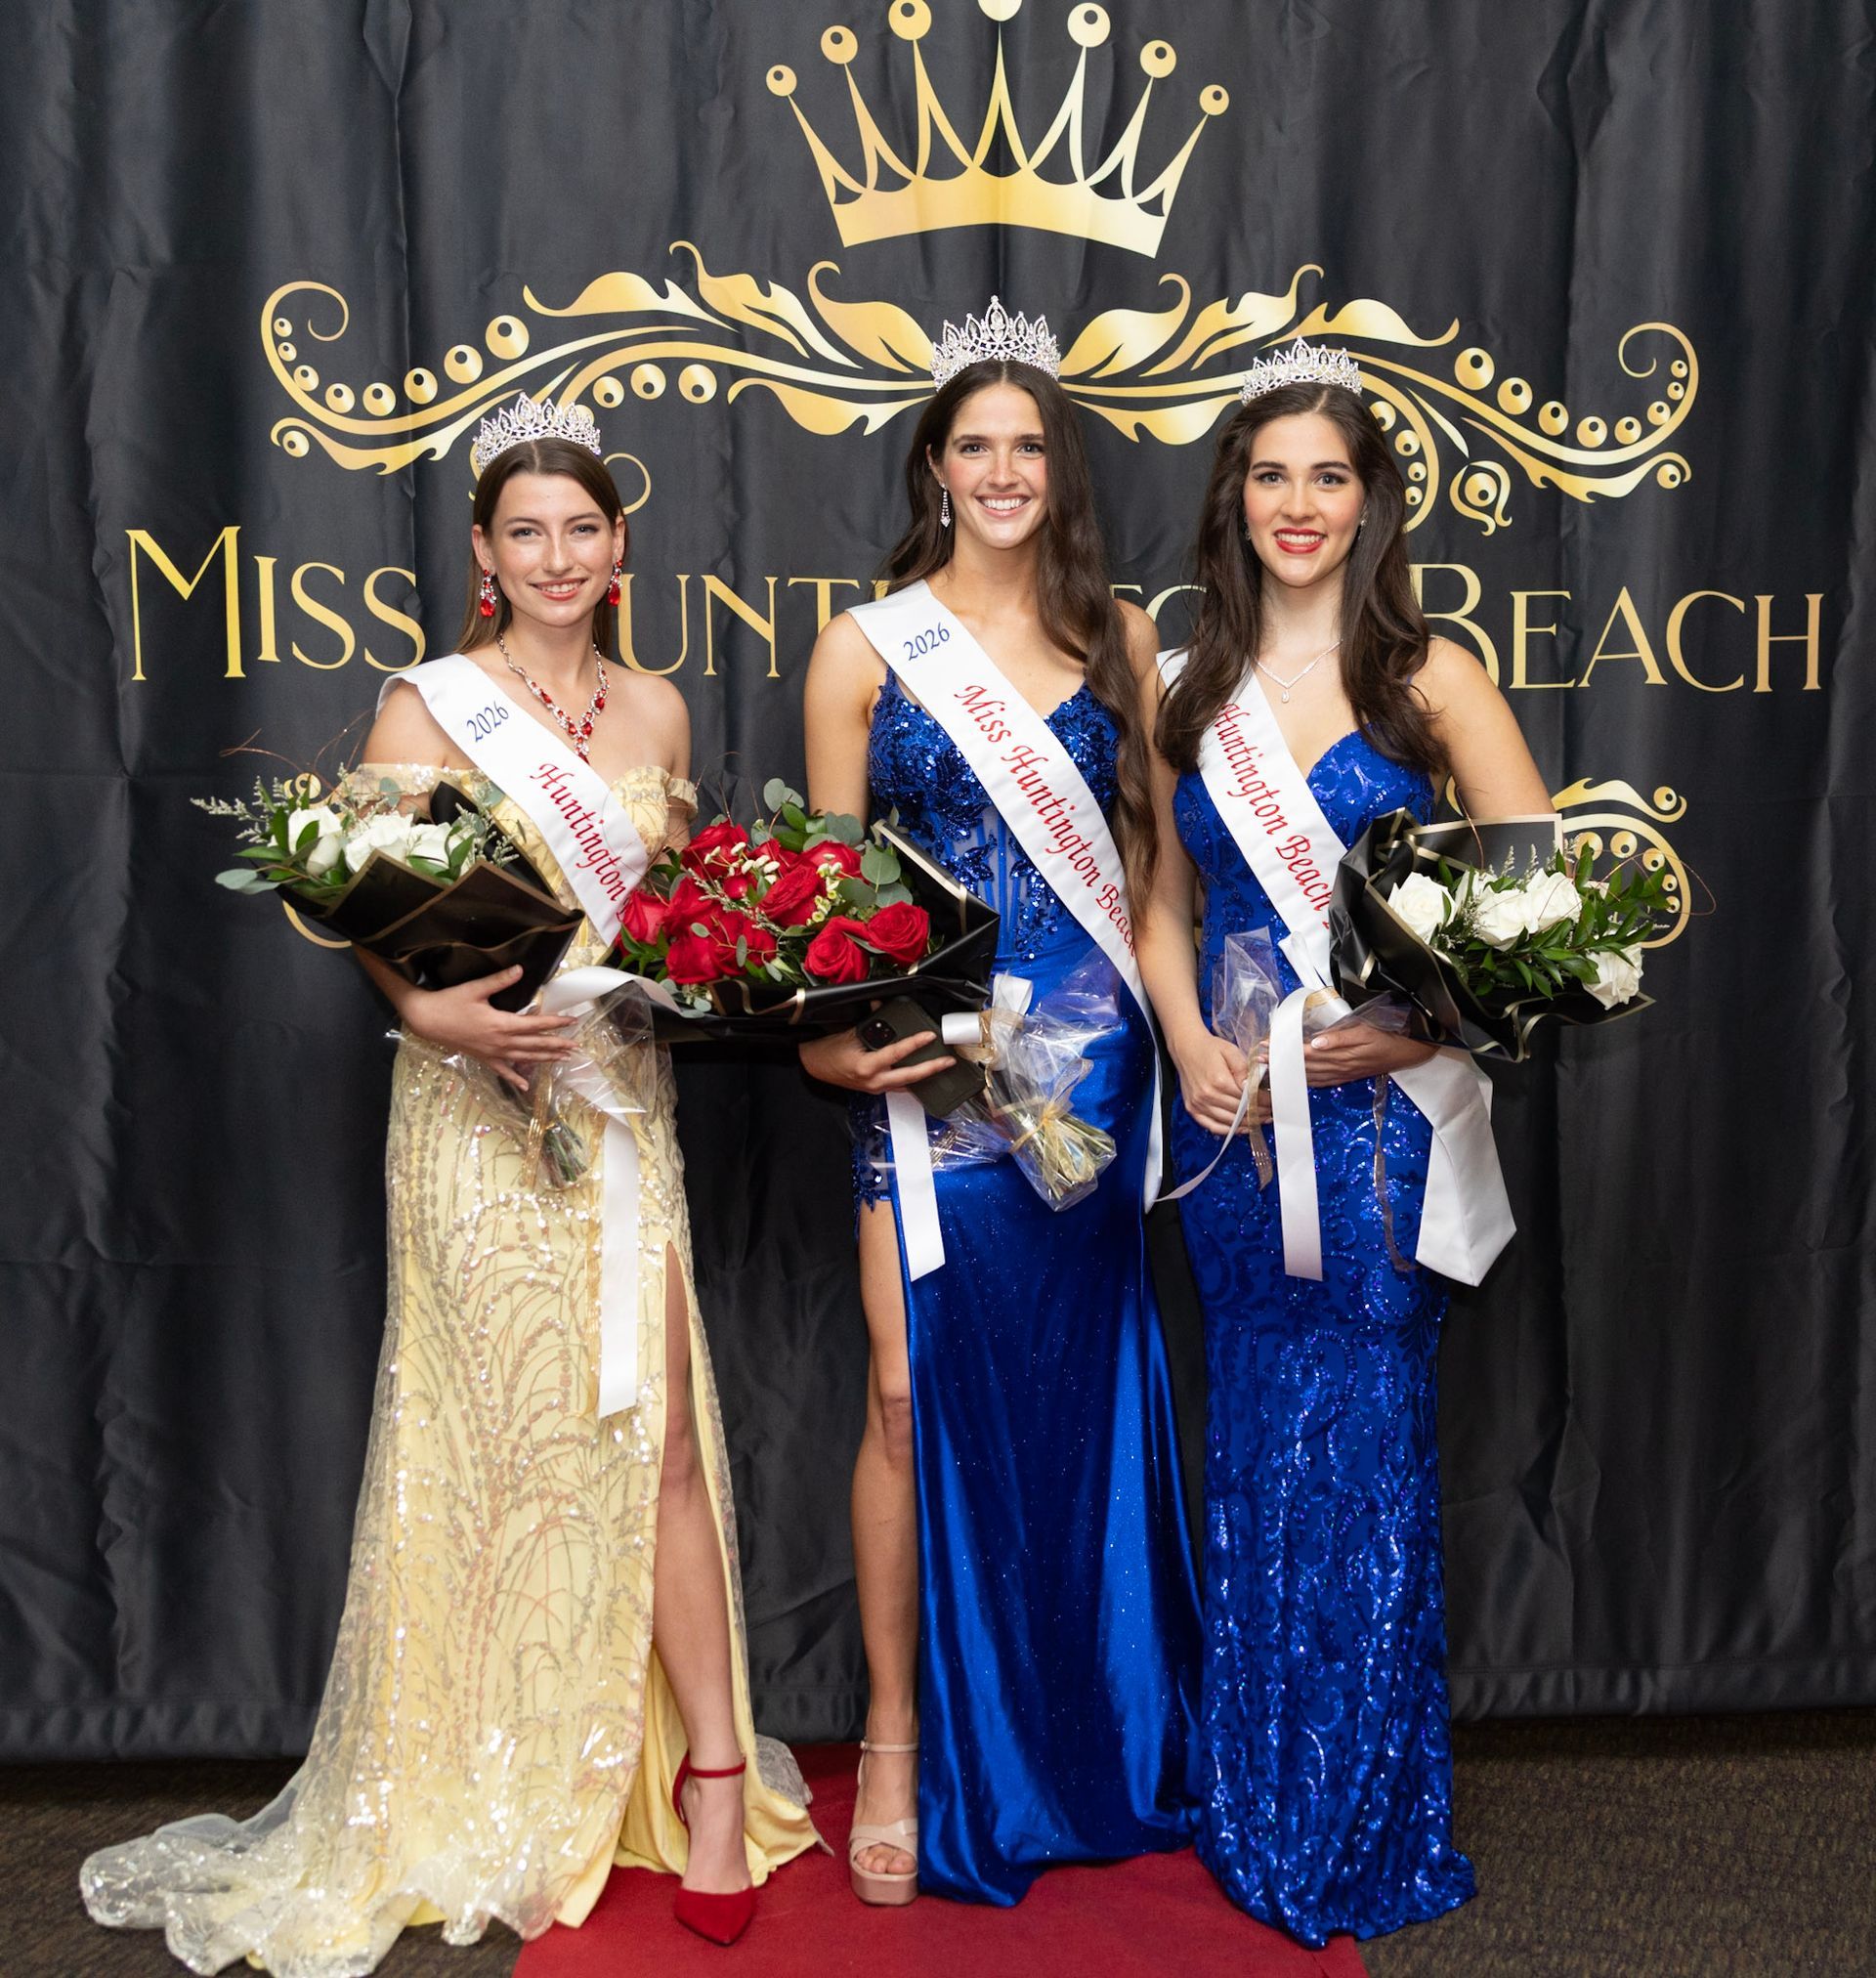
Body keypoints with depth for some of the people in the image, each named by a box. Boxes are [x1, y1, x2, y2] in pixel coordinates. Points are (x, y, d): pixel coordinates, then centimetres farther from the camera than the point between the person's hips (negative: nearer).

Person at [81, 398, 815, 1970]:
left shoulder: (656, 711, 13)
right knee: (501, 1434, 4)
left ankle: (706, 1777, 10)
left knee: (655, 1428, 0)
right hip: (482, 1107, -3)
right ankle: (483, 1802, 21)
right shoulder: (428, 705, -1)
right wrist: (440, 1011, -21)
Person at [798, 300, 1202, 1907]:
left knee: (1080, 1387, 10)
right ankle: (901, 1747, 16)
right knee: (918, 1394, -2)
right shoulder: (865, 646, 3)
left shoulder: (1119, 636, 9)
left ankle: (1087, 1740, 29)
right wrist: (822, 1035, -12)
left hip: (1090, 1053, 2)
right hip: (933, 1058, -2)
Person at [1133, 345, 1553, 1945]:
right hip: (1234, 1114, 4)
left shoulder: (1428, 677, -2)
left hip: (1384, 1111, -3)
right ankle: (1257, 1815, 29)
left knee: (1363, 1458, 2)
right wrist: (1188, 1044, -4)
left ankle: (1363, 1832, 22)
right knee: (1256, 1453, 12)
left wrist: (1427, 1026, -17)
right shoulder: (1191, 694, 9)